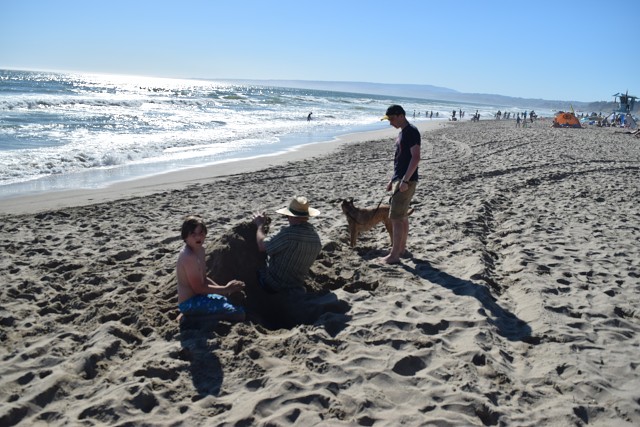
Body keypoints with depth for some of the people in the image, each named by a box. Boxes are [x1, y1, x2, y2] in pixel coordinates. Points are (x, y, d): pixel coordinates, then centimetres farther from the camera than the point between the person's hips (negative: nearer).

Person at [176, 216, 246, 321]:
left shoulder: (200, 249, 7)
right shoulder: (188, 257, -24)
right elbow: (199, 288, -22)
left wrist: (224, 289, 1)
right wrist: (226, 289, -14)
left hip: (197, 296, 10)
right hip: (190, 303, -10)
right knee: (239, 314, -16)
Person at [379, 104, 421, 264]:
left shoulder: (411, 132, -14)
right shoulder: (402, 132, 16)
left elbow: (415, 158, -21)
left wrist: (405, 180, -24)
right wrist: (392, 180, 21)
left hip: (406, 181, -10)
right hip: (399, 180, 10)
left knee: (396, 218, -8)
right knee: (403, 216, 16)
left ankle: (394, 255, -3)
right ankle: (401, 248, 27)